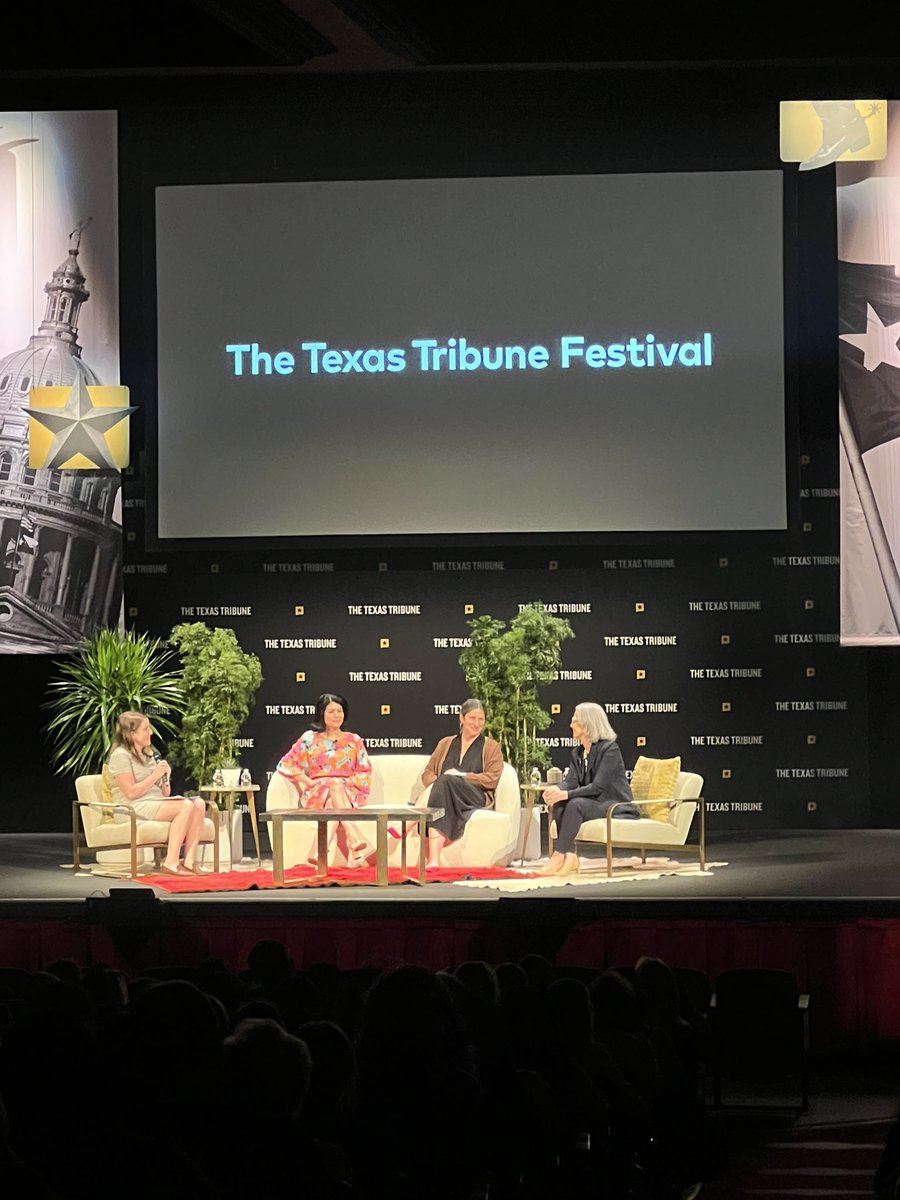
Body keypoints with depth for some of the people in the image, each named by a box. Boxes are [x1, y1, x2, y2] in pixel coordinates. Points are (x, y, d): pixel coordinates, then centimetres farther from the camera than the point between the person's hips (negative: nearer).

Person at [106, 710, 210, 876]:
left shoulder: (149, 754, 22)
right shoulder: (120, 756, -5)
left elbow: (165, 794, 20)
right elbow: (131, 793, -15)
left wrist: (165, 778, -1)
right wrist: (154, 776, -12)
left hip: (157, 803, 9)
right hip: (134, 809, -9)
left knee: (198, 804, -16)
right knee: (186, 806, -28)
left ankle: (189, 862, -25)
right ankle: (171, 863, -33)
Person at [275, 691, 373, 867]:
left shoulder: (354, 740, 16)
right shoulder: (310, 738, 12)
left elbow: (365, 773, 11)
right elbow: (286, 765, 7)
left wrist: (346, 782, -7)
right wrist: (309, 782, -5)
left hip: (348, 793, 1)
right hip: (316, 794, -1)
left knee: (333, 806, -37)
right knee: (334, 786, -38)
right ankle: (359, 845, -56)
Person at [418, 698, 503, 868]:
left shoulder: (490, 747, 18)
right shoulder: (445, 744, 27)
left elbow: (492, 779, 4)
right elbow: (427, 774, 20)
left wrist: (462, 776, -8)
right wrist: (438, 782, -5)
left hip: (477, 800, -2)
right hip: (444, 795, 2)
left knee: (446, 781, -35)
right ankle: (434, 859, -53)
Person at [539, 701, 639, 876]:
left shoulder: (609, 749, -13)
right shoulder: (577, 753, 13)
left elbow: (598, 786, -22)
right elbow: (571, 781, 1)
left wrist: (566, 794, -30)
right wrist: (556, 789, -23)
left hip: (616, 807, -8)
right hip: (594, 804, 8)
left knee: (576, 804, -32)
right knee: (558, 805, -19)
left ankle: (559, 856, -34)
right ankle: (569, 856, -28)